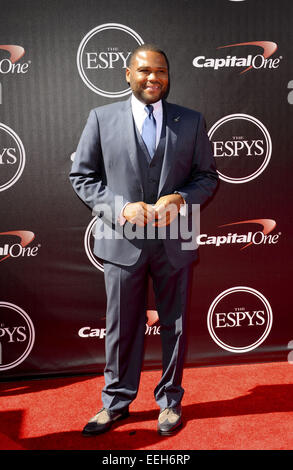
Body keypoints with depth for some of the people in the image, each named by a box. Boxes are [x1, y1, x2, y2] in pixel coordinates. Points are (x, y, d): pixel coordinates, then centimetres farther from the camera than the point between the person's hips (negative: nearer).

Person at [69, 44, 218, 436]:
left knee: (175, 326, 13)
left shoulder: (191, 121, 5)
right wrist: (120, 207, -14)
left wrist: (180, 198, -14)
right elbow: (81, 176, 2)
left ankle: (170, 401, 33)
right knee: (121, 327, 11)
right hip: (122, 241, 0)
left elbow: (208, 176, 7)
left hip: (174, 242, 1)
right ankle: (116, 403, 32)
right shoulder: (101, 118, 3)